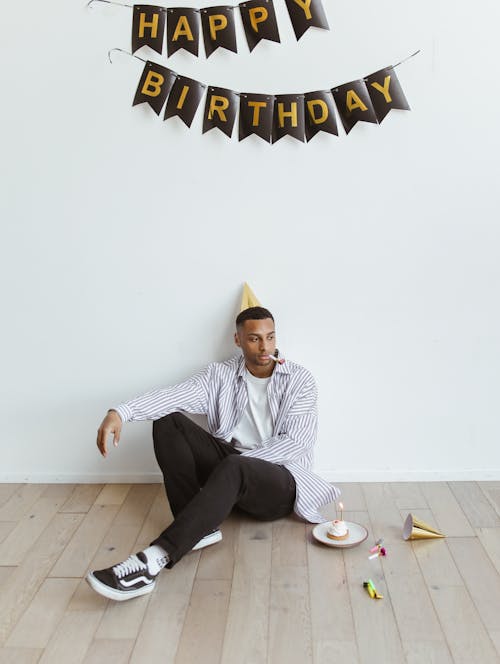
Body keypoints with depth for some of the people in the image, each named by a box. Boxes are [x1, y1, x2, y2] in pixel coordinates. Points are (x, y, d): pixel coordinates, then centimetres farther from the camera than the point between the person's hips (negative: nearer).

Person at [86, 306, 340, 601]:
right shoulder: (221, 374, 6)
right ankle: (199, 527, -22)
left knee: (233, 468, -38)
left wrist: (240, 458, -18)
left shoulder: (300, 380, 1)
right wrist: (121, 412, -28)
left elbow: (296, 442, -10)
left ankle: (151, 561, -43)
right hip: (227, 466, 4)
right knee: (169, 422, -14)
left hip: (279, 479, -4)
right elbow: (176, 395, -12)